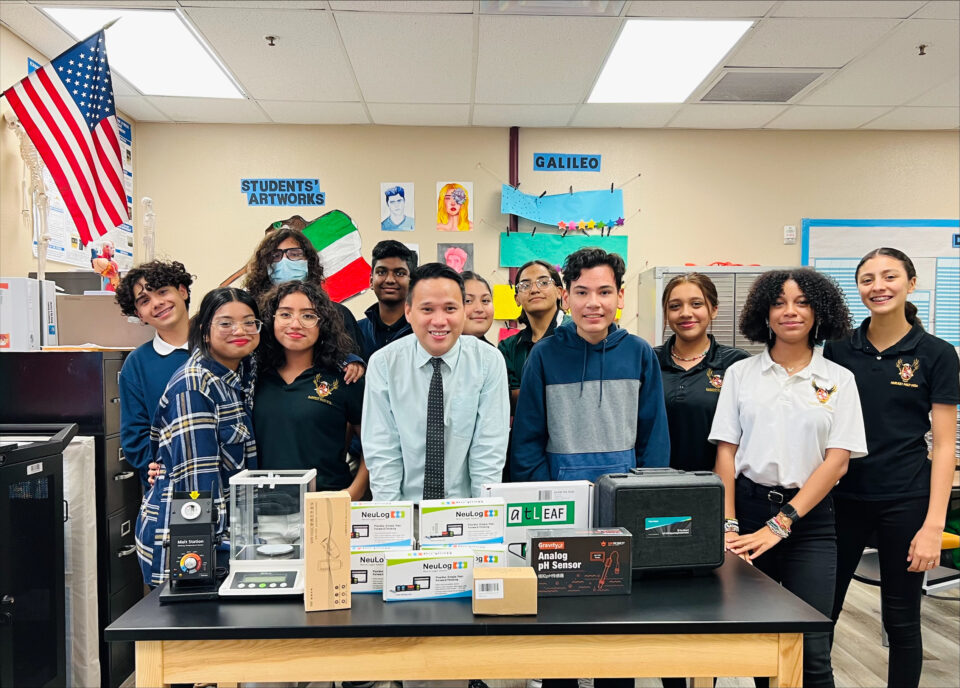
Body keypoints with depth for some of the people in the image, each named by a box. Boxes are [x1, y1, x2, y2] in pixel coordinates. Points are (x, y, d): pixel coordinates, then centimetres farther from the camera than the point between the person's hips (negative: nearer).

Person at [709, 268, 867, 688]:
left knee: (811, 651, -3)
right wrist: (728, 525, -8)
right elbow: (726, 452, 2)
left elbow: (837, 461, -4)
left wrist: (780, 525, -12)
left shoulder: (838, 380, 3)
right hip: (749, 508, 1)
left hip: (809, 518, -1)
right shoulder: (740, 373, 5)